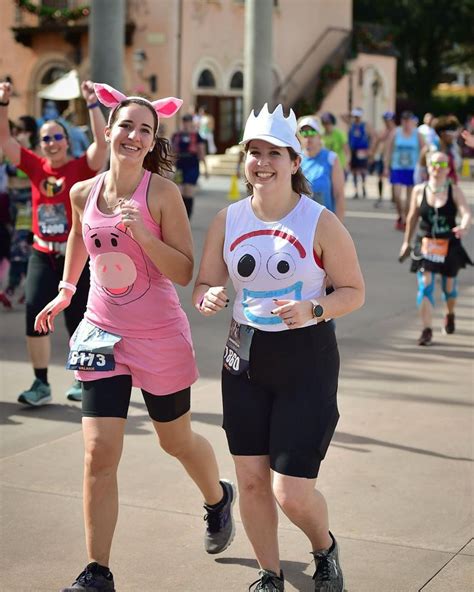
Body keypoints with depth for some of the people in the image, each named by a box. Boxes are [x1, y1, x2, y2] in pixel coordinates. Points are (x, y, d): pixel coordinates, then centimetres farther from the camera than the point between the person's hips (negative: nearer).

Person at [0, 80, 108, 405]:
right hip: (42, 255, 3)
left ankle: (82, 379, 26)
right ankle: (41, 384, 6)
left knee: (77, 321, 6)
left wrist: (92, 103, -25)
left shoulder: (81, 168, -5)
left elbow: (102, 141, -20)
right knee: (34, 315, -6)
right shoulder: (35, 166, 4)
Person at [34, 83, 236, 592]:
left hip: (158, 335, -3)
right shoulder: (84, 193, -1)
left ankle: (218, 499, 50)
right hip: (103, 334, 3)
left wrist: (140, 231, -27)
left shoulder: (162, 192, -13)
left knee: (176, 440, 17)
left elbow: (184, 272, -16)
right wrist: (65, 291, 25)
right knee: (99, 453, -6)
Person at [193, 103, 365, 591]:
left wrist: (314, 309, -23)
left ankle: (325, 549, 29)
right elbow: (204, 285, 8)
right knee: (251, 480, 8)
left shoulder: (321, 223, -11)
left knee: (292, 492, -5)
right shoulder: (227, 220, 0)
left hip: (307, 361, -4)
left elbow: (354, 291, -4)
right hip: (245, 357, 4)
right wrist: (207, 299, -16)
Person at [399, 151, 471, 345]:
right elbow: (412, 217, 10)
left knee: (449, 286, 14)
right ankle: (427, 330, -12)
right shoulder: (419, 190, -1)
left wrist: (464, 227, -41)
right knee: (425, 285, -13)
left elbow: (466, 213, -20)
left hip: (449, 246, 0)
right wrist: (406, 241, 15)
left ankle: (450, 315, 46)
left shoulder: (454, 191, -6)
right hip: (425, 245, 0)